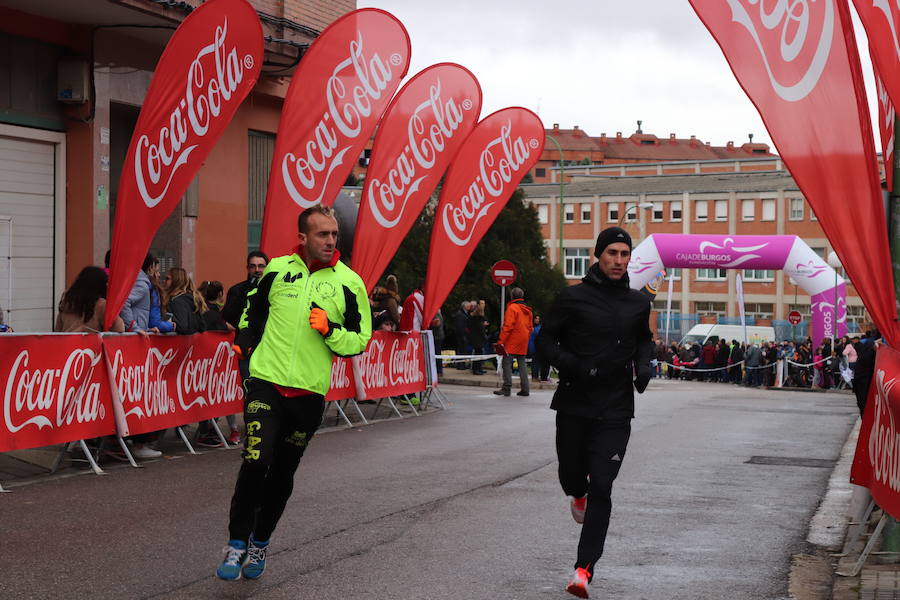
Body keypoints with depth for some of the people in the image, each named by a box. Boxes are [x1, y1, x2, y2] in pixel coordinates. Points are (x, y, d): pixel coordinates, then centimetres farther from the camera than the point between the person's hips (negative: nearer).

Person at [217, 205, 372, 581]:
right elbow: (254, 308, 21)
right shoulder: (278, 269, 2)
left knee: (283, 473, 10)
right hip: (266, 382, -1)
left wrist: (330, 330, -15)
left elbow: (360, 339, 2)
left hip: (310, 393, 1)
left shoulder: (349, 282, -1)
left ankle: (260, 544, 28)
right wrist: (245, 343, 12)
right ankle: (237, 543, -3)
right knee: (255, 462, -15)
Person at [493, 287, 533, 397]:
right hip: (523, 343, 7)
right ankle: (524, 389, 7)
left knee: (507, 363, -4)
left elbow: (508, 326, -16)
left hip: (512, 342, -7)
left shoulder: (512, 308, -10)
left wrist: (501, 341, -15)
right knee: (522, 364, 9)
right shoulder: (527, 310, 13)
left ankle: (506, 388, -9)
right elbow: (530, 327, 17)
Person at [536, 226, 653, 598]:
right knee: (571, 476, 11)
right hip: (574, 405, -1)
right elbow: (545, 341, -1)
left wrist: (644, 365, 5)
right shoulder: (573, 298, -4)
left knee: (601, 488, -7)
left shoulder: (638, 303, 7)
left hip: (615, 412, 1)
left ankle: (585, 568, -4)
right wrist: (574, 366, -18)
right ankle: (578, 494, 50)